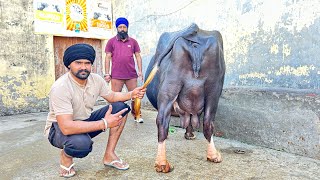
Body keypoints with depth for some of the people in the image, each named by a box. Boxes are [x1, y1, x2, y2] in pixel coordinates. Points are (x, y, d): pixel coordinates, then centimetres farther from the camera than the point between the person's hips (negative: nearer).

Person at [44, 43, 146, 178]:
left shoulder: (96, 79, -9)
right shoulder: (60, 88, -30)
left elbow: (112, 97, 9)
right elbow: (66, 127, -37)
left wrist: (131, 94, -11)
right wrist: (104, 123, -36)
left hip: (85, 122, 7)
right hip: (59, 128, -6)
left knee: (121, 107, -8)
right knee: (82, 143, -41)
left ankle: (109, 155, -1)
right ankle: (65, 155, -1)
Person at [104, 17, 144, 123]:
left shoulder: (133, 41, 11)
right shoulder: (111, 41, 7)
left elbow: (138, 56, 10)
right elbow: (108, 58, 6)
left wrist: (140, 71, 1)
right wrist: (107, 73, -1)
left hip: (132, 75, 1)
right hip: (116, 76, -1)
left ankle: (137, 115, 16)